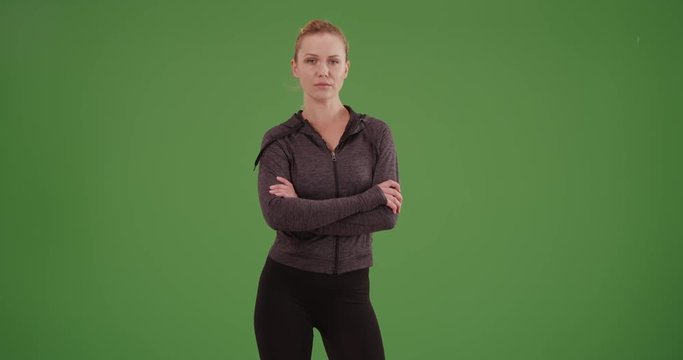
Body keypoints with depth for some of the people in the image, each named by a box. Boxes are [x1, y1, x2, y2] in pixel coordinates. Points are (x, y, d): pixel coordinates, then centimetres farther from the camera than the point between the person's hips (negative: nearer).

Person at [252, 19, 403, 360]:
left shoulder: (376, 134, 0)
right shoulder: (279, 140, -3)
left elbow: (387, 215, -11)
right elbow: (278, 213, -21)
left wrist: (307, 216, -16)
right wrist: (368, 197, -20)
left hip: (349, 291, 1)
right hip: (286, 288, 0)